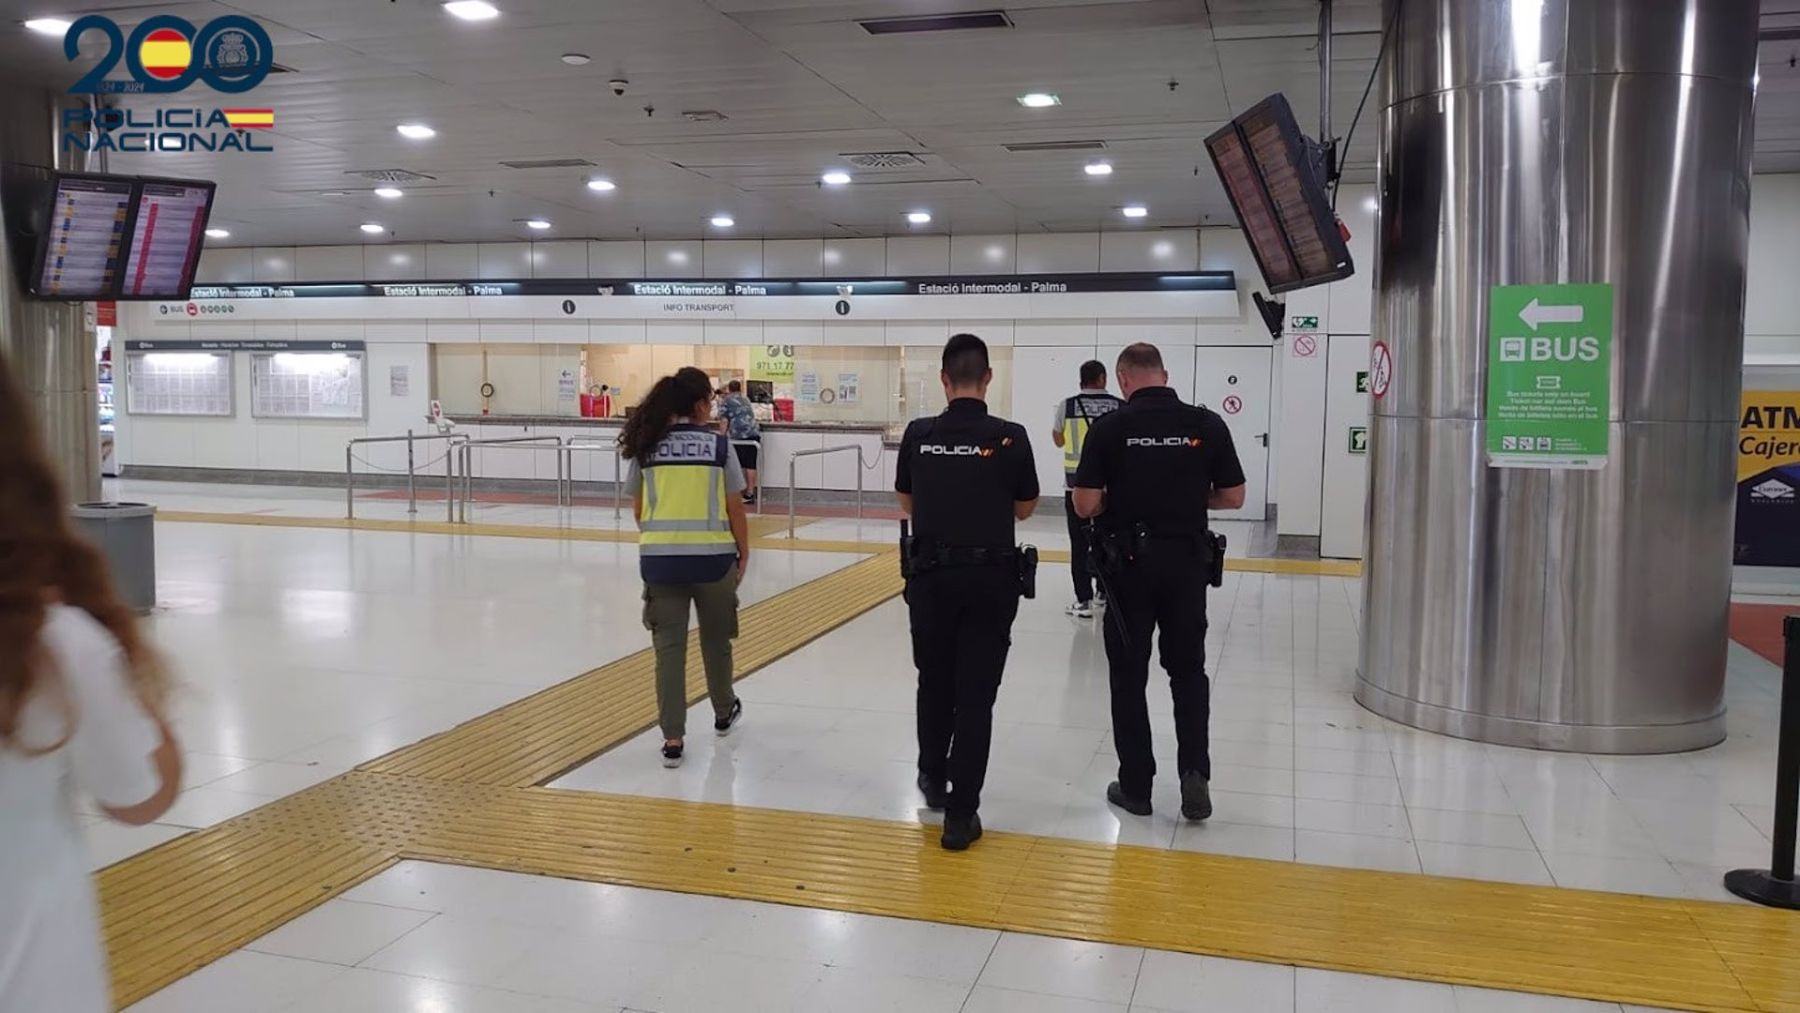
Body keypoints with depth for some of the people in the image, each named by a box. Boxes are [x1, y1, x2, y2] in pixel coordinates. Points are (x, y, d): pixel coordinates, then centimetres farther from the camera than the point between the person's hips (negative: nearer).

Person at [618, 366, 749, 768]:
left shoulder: (646, 447, 4)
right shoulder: (718, 445, -3)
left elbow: (638, 509, 10)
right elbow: (734, 508, -1)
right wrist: (743, 553, 10)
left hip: (660, 558, 1)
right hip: (712, 556, -1)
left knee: (669, 646, 6)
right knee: (715, 640, 18)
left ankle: (672, 738, 5)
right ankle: (724, 712, 40)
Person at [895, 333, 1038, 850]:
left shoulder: (918, 435, -4)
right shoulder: (1010, 437, -8)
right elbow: (1025, 508, 5)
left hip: (931, 575, 2)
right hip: (990, 577, -2)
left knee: (934, 682, 20)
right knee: (975, 693, 4)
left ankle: (933, 778, 39)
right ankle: (960, 814, 5)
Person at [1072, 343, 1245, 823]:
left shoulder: (1110, 428, -9)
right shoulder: (1207, 425, -4)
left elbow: (1085, 505, -10)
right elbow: (1232, 497, 2)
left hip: (1129, 563, -1)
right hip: (1186, 561, 2)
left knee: (1129, 676, 10)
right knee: (1189, 672, 16)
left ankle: (1136, 785, 16)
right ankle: (1195, 773, 3)